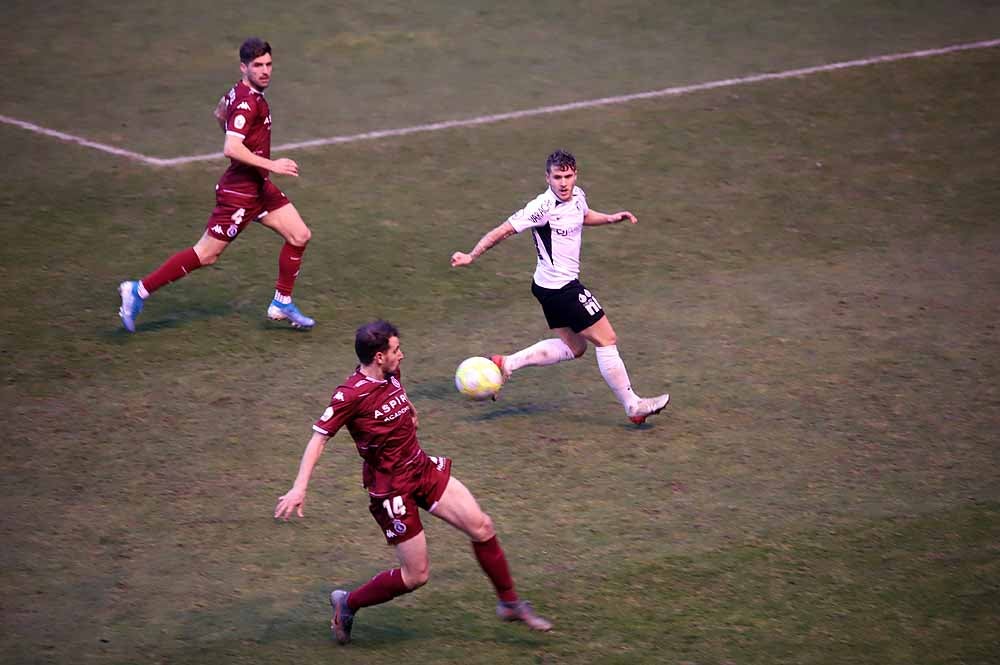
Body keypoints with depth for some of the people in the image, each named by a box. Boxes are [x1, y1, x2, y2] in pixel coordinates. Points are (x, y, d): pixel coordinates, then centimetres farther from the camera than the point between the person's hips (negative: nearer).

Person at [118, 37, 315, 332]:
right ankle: (139, 291, 6)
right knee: (206, 254, -3)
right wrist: (271, 165, -29)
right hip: (240, 191, -10)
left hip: (259, 186, 10)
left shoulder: (240, 91, 6)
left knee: (300, 235, 7)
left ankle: (282, 303, 18)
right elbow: (231, 149, -33)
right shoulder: (247, 102, -23)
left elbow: (220, 112, 27)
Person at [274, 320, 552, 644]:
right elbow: (319, 438, -20)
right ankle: (347, 604, 18)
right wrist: (299, 488, -26)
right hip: (391, 488, -8)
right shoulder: (351, 395, -22)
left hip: (422, 468, 8)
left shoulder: (391, 376, 2)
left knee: (481, 526, 0)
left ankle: (509, 603, 17)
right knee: (416, 575, -3)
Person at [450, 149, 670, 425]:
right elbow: (503, 230, -18)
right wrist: (471, 256, -16)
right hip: (560, 288, -10)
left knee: (573, 347, 20)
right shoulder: (543, 206, -22)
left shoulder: (577, 196, 3)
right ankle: (633, 406, 8)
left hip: (552, 287, 10)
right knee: (607, 340, -2)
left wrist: (611, 218, 12)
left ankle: (506, 363, 20)